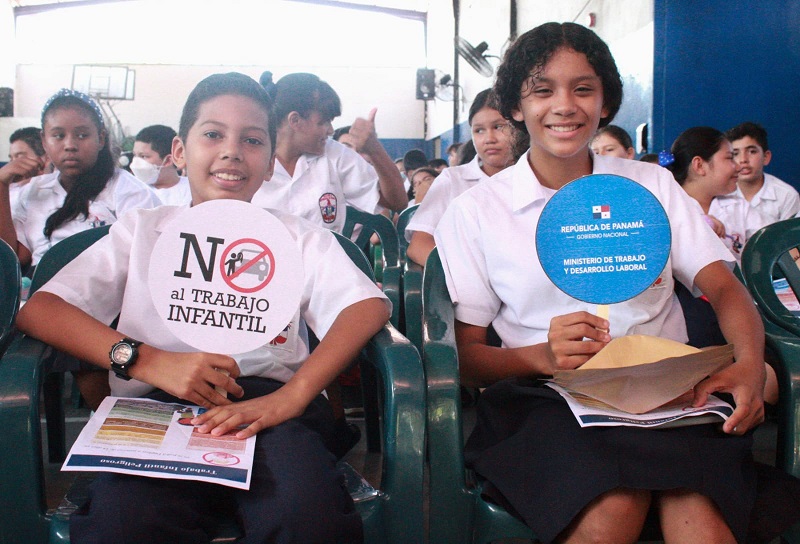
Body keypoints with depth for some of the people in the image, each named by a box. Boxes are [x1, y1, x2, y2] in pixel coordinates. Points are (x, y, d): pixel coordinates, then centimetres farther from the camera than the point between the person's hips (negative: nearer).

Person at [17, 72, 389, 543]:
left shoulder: (298, 236, 20)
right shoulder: (141, 231, 22)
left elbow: (371, 306, 2)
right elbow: (38, 310, 8)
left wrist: (293, 395, -17)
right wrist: (147, 361, -11)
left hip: (269, 403, 0)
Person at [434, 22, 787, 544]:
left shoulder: (652, 184, 15)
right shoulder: (476, 210, 6)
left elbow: (723, 286, 6)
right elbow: (464, 354, 2)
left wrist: (750, 363, -16)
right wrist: (542, 356, -19)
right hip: (548, 400, -1)